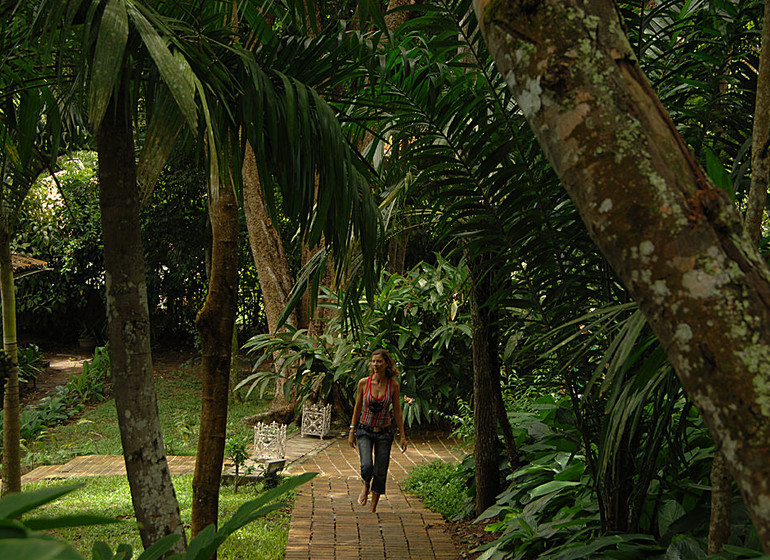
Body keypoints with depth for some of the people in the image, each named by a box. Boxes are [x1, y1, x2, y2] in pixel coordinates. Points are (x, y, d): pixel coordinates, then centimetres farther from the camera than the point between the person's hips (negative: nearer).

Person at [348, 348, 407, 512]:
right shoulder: (364, 383, -6)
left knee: (380, 472, 3)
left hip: (384, 432, 1)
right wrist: (352, 431, 5)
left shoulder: (393, 385, -6)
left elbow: (397, 411, 1)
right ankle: (366, 486, 16)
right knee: (366, 466, -20)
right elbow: (357, 408, 4)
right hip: (364, 431, 0)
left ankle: (373, 510, 21)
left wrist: (402, 436, 1)